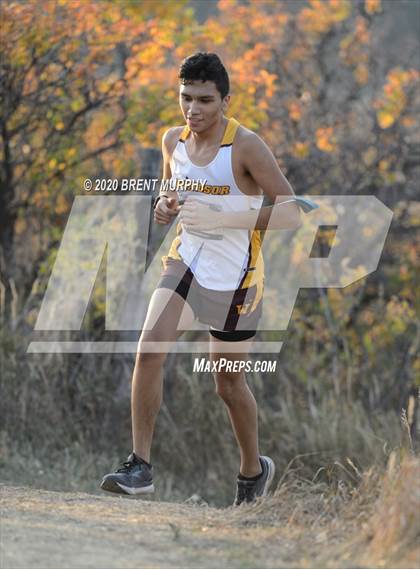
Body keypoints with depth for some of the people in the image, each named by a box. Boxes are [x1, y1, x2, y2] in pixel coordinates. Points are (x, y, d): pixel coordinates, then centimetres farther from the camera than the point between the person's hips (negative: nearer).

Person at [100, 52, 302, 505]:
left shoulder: (246, 147, -18)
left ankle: (254, 469, 34)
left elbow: (292, 212, -20)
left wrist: (222, 219, -29)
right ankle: (140, 467, -15)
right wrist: (164, 206, -6)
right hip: (185, 263, 4)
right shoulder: (173, 141, 0)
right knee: (148, 351, -18)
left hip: (234, 280, -4)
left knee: (229, 384, 9)